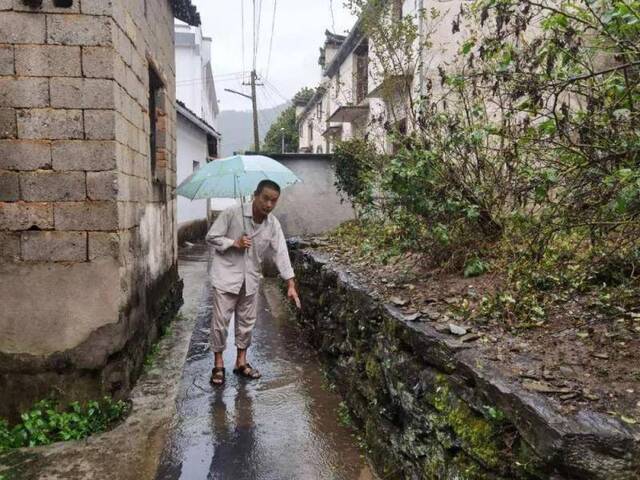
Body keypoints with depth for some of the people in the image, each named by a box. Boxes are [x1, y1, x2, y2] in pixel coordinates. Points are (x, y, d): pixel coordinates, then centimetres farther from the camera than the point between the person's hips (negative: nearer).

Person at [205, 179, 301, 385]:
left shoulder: (273, 224, -7)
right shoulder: (232, 213, -17)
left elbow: (281, 253, -8)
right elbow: (211, 237, -9)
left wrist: (291, 284, -13)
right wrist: (234, 243, -24)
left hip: (251, 278, 4)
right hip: (226, 275, -4)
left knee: (247, 321, 12)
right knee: (221, 321, 1)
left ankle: (241, 361, 29)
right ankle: (218, 363, 19)